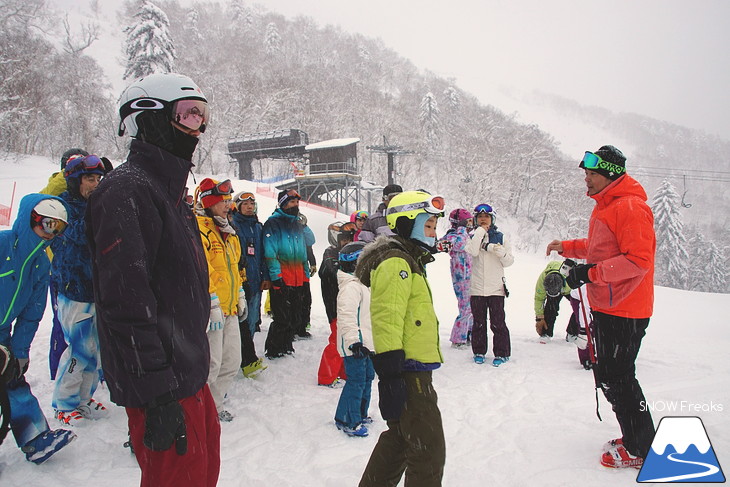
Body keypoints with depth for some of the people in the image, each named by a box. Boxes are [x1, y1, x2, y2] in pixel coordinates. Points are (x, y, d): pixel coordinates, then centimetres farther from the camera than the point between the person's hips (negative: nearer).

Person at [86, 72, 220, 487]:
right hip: (163, 387, -10)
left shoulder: (170, 192, 15)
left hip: (189, 374, 10)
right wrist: (159, 396, -24)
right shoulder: (126, 192, -17)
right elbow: (127, 304, -24)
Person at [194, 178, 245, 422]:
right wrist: (213, 305, -22)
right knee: (211, 364, -4)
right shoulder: (198, 228, -13)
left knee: (232, 362, 14)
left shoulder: (227, 231, 17)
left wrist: (240, 296, 22)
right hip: (210, 309, -9)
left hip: (229, 308, 9)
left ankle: (214, 405, 29)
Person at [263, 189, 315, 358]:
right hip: (282, 280, -7)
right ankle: (273, 350, 10)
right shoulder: (273, 223, -6)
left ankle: (286, 346, 28)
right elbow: (270, 252, -13)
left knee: (296, 317, 14)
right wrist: (276, 277, -18)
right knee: (283, 318, -5)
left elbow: (310, 241, 18)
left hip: (299, 280, 7)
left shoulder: (297, 223, 16)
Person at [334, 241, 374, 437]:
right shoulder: (350, 287, -19)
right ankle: (347, 421, 6)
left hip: (365, 342, 11)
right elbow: (347, 316, -27)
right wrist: (354, 341, -31)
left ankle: (360, 414, 33)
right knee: (356, 381, -6)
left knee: (367, 376, 18)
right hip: (355, 344, -11)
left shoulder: (361, 284, 16)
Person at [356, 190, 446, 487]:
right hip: (408, 372, -11)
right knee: (428, 451, -3)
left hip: (413, 368, 11)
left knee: (399, 440, 23)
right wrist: (390, 379, -26)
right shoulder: (395, 263, -15)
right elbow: (387, 321, -23)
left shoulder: (408, 262, 19)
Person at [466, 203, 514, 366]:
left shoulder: (501, 237, 7)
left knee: (498, 322, -1)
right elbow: (473, 251, -15)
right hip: (477, 287, 1)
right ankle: (479, 352, 21)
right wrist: (480, 231, -11)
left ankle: (501, 353, 11)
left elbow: (509, 262, 5)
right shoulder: (473, 236, 7)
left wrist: (501, 252, -14)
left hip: (496, 287, -1)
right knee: (478, 322, 8)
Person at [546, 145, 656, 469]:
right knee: (608, 376, 17)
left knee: (616, 379, -1)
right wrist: (567, 248, 13)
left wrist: (590, 273, -26)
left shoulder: (630, 208, -18)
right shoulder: (605, 206, 14)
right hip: (606, 308, 10)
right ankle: (636, 439, 32)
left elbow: (638, 259, -26)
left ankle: (641, 449, 16)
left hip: (624, 311, -10)